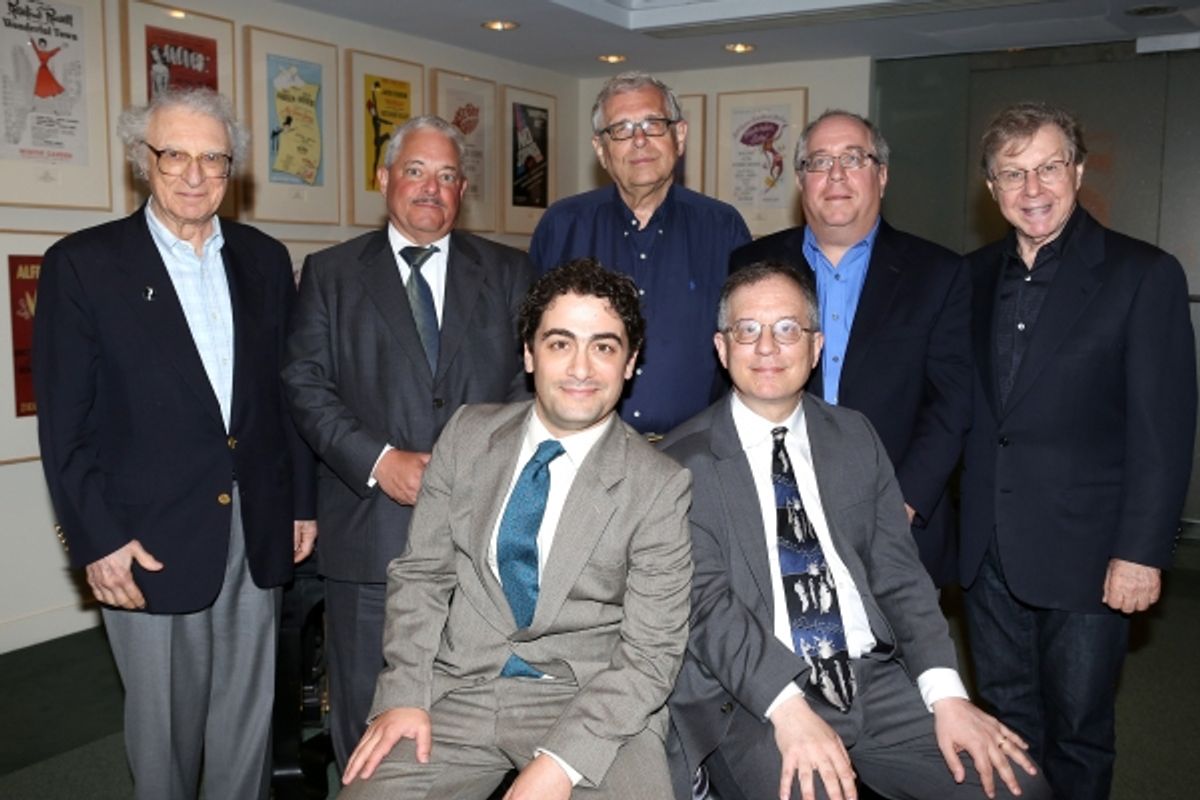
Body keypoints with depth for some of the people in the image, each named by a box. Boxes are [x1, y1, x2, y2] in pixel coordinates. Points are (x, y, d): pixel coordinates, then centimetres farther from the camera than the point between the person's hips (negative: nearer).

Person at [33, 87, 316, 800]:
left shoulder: (265, 260, 7)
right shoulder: (82, 264, -5)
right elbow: (65, 423, -6)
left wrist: (302, 500, 9)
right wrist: (97, 538, -10)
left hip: (255, 531, 4)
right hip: (149, 542, -3)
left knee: (249, 715, 14)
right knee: (164, 721, 11)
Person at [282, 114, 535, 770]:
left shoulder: (509, 273, 10)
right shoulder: (330, 273, 8)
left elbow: (531, 380, 4)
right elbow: (306, 384, 0)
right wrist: (379, 460, -13)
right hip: (369, 531, 0)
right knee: (368, 713, 9)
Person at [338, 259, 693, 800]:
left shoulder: (662, 488, -7)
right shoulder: (468, 434, 4)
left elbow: (649, 654, -8)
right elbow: (421, 573, 6)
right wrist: (405, 694, -6)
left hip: (588, 698, -2)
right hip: (457, 689, 2)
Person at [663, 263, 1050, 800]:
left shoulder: (856, 437, 12)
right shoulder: (685, 460, -2)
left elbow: (897, 573, 7)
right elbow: (705, 599, -10)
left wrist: (946, 694, -6)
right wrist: (786, 708, -23)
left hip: (874, 680, 4)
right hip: (748, 698, -4)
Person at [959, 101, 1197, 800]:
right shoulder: (977, 276, 8)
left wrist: (1142, 552, -13)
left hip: (1087, 555, -4)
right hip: (989, 551, 4)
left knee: (1078, 735, 9)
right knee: (1007, 724, 16)